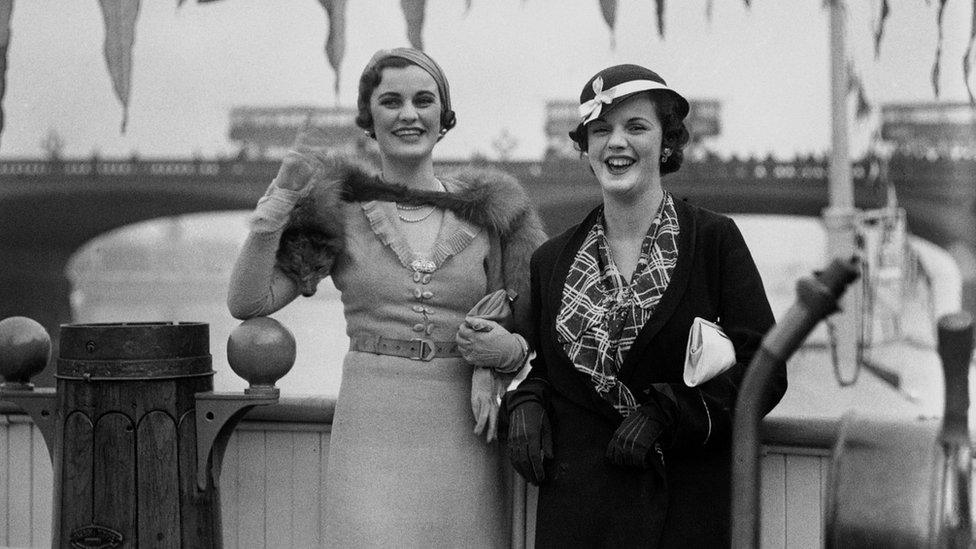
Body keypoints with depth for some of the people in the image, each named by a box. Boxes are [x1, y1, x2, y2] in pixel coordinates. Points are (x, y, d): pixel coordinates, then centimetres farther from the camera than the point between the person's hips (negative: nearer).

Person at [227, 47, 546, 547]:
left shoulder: (487, 212, 8)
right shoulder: (340, 209, 4)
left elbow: (529, 329, 16)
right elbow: (248, 301, -3)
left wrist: (507, 348, -6)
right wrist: (276, 208, -10)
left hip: (462, 431, 2)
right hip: (371, 428, -2)